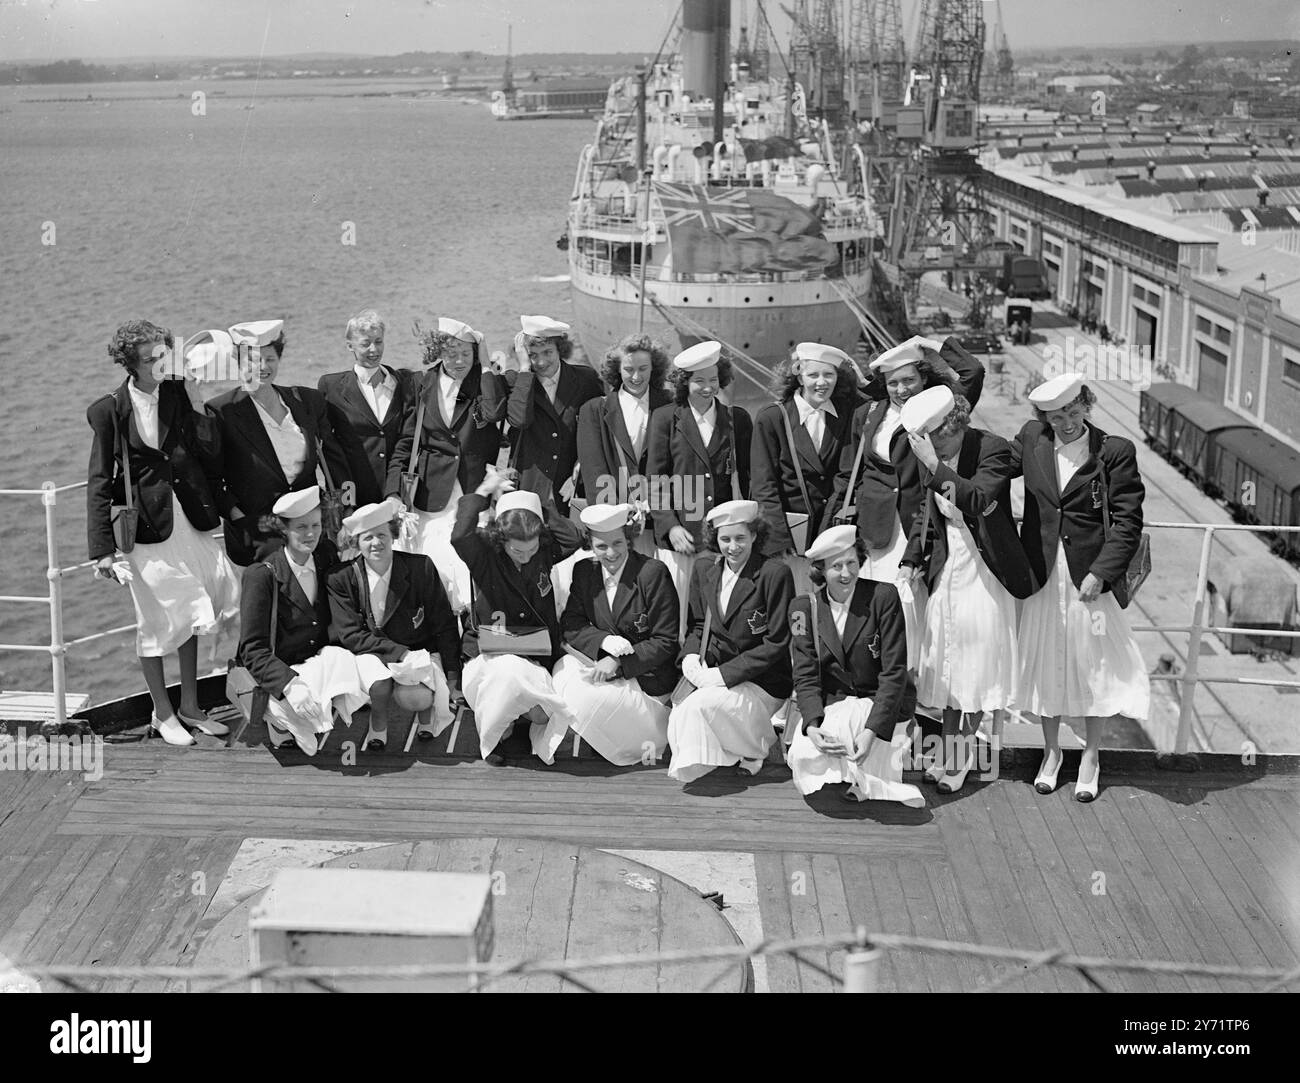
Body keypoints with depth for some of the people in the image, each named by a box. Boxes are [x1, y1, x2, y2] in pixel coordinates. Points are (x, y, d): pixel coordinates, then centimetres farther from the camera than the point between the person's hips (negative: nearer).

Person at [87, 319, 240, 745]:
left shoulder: (181, 394, 0)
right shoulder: (110, 410, -10)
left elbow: (213, 454, -1)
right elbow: (99, 482, -9)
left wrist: (197, 406, -9)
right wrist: (103, 548, -12)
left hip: (190, 519, 4)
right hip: (148, 526, -4)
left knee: (188, 614, 14)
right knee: (155, 621, 6)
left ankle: (190, 706, 29)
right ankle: (163, 714, 22)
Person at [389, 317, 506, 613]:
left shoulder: (485, 383, 2)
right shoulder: (424, 386, 7)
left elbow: (494, 412, -22)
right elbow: (405, 444, 9)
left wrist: (485, 365, -12)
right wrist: (396, 493, 0)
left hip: (476, 491, -1)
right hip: (433, 496, 2)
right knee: (435, 561, -4)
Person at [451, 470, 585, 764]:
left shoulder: (544, 549, 1)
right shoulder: (484, 552, -10)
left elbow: (574, 538, -18)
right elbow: (459, 536, -31)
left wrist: (529, 501, -13)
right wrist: (483, 492, -21)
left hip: (539, 655, 3)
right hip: (489, 653, -3)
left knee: (541, 715, -22)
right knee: (511, 672, -38)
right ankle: (491, 736, -6)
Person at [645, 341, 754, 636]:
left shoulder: (738, 419, 10)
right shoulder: (665, 418, 5)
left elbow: (748, 478, 13)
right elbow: (654, 480, 3)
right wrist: (670, 527, -8)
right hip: (678, 531, -1)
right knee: (674, 617, -3)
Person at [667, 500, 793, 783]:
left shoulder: (775, 573, -11)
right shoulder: (704, 571, 9)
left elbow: (777, 643, -11)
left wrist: (725, 673, -16)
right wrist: (691, 656, -6)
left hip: (762, 685, -5)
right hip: (714, 675, 5)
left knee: (699, 705, -28)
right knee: (678, 716, -23)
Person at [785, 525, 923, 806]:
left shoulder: (883, 596, -11)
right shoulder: (804, 607, -2)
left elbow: (894, 672, -13)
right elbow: (806, 676, -3)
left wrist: (872, 731, -26)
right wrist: (812, 725, -24)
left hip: (879, 704, -3)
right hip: (829, 705, 3)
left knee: (841, 723, -33)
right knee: (803, 756, -24)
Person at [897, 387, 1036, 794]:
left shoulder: (993, 450, -17)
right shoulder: (931, 457, 0)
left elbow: (977, 499, -34)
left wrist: (934, 464, -37)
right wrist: (911, 559, 3)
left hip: (983, 571, -6)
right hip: (946, 566, 6)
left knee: (976, 661, 0)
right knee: (948, 663, 8)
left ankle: (960, 758, 10)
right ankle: (952, 755, 17)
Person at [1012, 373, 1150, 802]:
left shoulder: (1115, 452, -9)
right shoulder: (1031, 439, 0)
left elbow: (1128, 521, -9)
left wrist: (1100, 573, -16)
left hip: (1092, 574, -2)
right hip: (1043, 573, 3)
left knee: (1093, 665, 7)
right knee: (1046, 664, 12)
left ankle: (1090, 756, 26)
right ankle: (1051, 753, 29)